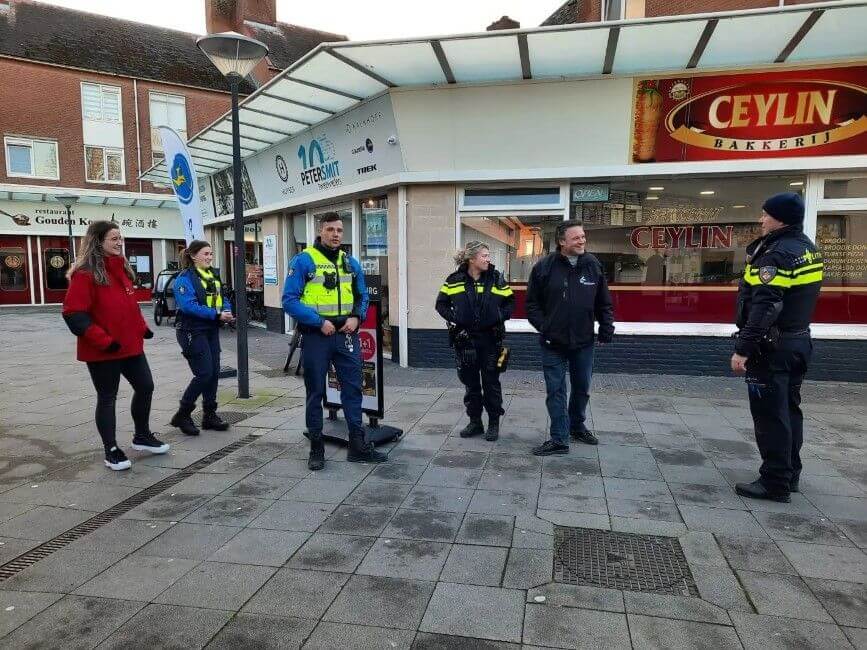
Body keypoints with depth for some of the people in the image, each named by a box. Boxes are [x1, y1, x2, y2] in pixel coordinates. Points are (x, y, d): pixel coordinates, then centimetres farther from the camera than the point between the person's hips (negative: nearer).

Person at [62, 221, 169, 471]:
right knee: (107, 398, 5)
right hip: (102, 351, -8)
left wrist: (142, 327, 9)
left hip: (131, 345, 8)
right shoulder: (85, 273, -14)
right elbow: (74, 314, -19)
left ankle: (142, 436, 33)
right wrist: (102, 340, -21)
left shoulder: (122, 269, 11)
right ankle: (112, 451, 18)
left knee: (145, 387, 13)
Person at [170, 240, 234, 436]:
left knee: (214, 373, 8)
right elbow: (189, 306, -23)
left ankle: (209, 415, 20)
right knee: (204, 374, -10)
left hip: (211, 330, 8)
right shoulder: (185, 278, -12)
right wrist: (217, 315, -24)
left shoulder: (212, 276, 13)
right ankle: (182, 415, 7)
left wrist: (227, 312, -6)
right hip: (193, 331, -8)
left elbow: (222, 299, 16)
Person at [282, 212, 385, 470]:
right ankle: (316, 449, 19)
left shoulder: (351, 263, 9)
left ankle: (358, 446, 18)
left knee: (353, 389, 7)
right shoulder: (303, 261, -7)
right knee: (315, 393, 7)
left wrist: (356, 317, -4)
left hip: (347, 335, 5)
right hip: (316, 336, -4)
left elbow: (362, 297, 16)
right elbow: (290, 300, -11)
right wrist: (319, 322, -18)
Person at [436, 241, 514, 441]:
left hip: (490, 337, -1)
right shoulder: (455, 280, -1)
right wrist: (453, 318, -6)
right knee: (470, 382, 10)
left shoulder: (496, 279, 0)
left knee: (491, 381, 5)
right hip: (465, 338, 1)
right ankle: (475, 421, 23)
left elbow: (510, 302, 9)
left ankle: (494, 423, 17)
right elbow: (441, 304, 8)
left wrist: (501, 316, -7)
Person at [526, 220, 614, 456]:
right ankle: (559, 439, 10)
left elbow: (604, 303, 8)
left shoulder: (593, 266, 1)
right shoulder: (544, 267, -7)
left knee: (582, 388, 18)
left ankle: (577, 426, 39)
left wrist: (607, 327, 0)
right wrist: (543, 326, -11)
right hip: (553, 343, -3)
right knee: (556, 391, 1)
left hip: (584, 342, 3)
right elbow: (532, 303, -2)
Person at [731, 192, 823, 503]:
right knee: (789, 409, 17)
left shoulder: (777, 254, -19)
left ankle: (775, 482, 4)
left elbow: (764, 308, -26)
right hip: (799, 341, 10)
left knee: (770, 415, -3)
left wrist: (743, 348, -25)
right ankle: (790, 473, 29)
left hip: (772, 347, -10)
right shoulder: (808, 249, 12)